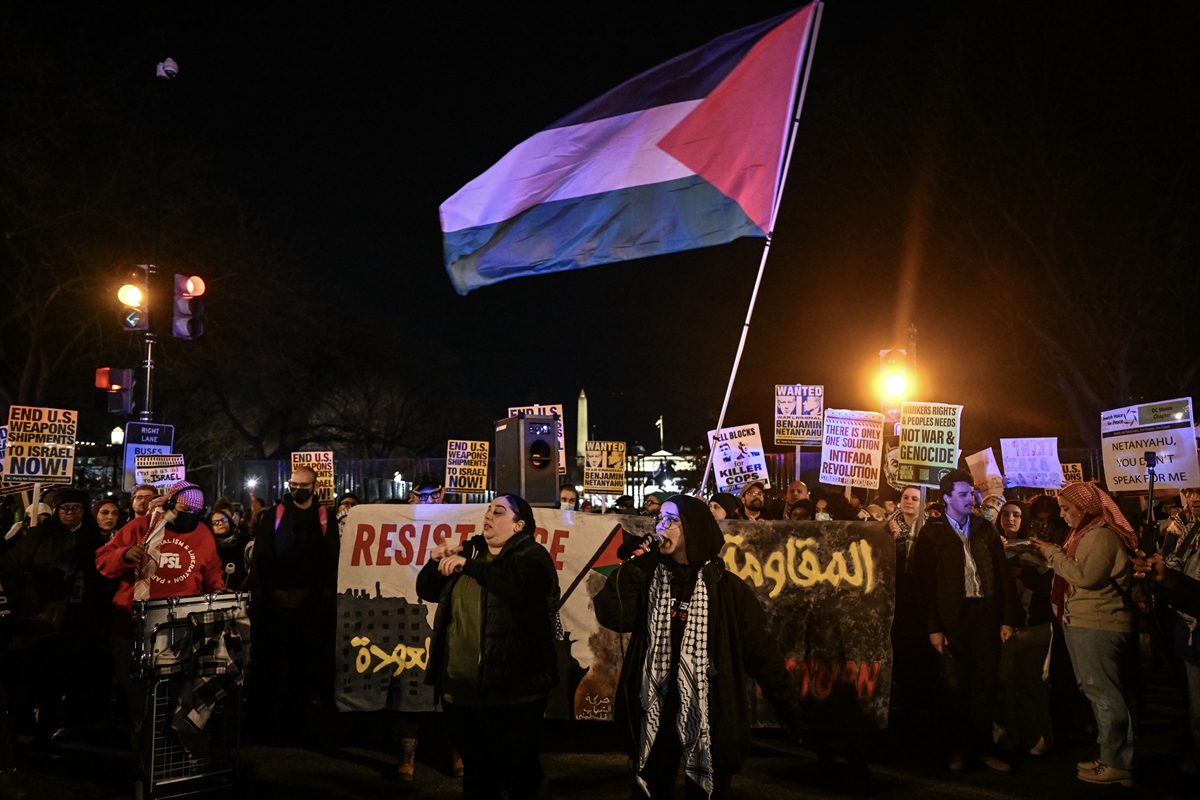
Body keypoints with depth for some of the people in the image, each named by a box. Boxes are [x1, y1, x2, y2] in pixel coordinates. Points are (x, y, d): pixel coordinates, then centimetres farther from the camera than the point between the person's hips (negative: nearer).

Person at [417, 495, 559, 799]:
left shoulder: (532, 555, -5)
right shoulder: (469, 551, 14)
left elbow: (518, 584, -27)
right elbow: (427, 590, 18)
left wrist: (467, 565, -22)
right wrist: (437, 562, -1)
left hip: (512, 688, -6)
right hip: (460, 686, 6)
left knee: (518, 772, 3)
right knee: (476, 769, 18)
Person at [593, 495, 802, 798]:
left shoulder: (726, 587, -6)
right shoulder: (648, 579, 2)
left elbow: (759, 649, -5)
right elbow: (611, 615, -10)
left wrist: (788, 706, -6)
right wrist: (636, 562, -12)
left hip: (709, 715, -3)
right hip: (656, 712, 3)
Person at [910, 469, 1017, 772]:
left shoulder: (985, 528, 9)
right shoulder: (931, 532, -2)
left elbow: (1002, 574, 8)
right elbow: (924, 582, -5)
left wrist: (1007, 618, 2)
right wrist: (934, 627, -10)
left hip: (985, 613, 3)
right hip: (952, 617, -3)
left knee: (984, 682, 8)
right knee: (955, 684, 5)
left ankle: (983, 745, 19)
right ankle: (959, 747, 17)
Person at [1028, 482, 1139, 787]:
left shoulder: (1102, 535, -14)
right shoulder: (1086, 534, 18)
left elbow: (1085, 576, -23)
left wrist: (1053, 553, -14)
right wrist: (1049, 554, 5)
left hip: (1098, 626, -10)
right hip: (1086, 623, 10)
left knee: (1105, 694, -6)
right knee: (1100, 693, 13)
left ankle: (1119, 763, 0)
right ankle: (1112, 756, 19)